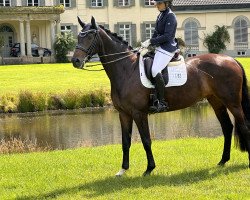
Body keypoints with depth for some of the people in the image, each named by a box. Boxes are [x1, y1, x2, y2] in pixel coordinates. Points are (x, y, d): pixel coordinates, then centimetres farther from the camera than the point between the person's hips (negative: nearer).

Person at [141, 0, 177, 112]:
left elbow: (167, 36, -19)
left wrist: (150, 42, -17)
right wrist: (148, 43, 5)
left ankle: (162, 103, -24)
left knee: (155, 70, -26)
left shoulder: (170, 17, -13)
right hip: (159, 47, 11)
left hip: (167, 49, -10)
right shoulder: (160, 16, 15)